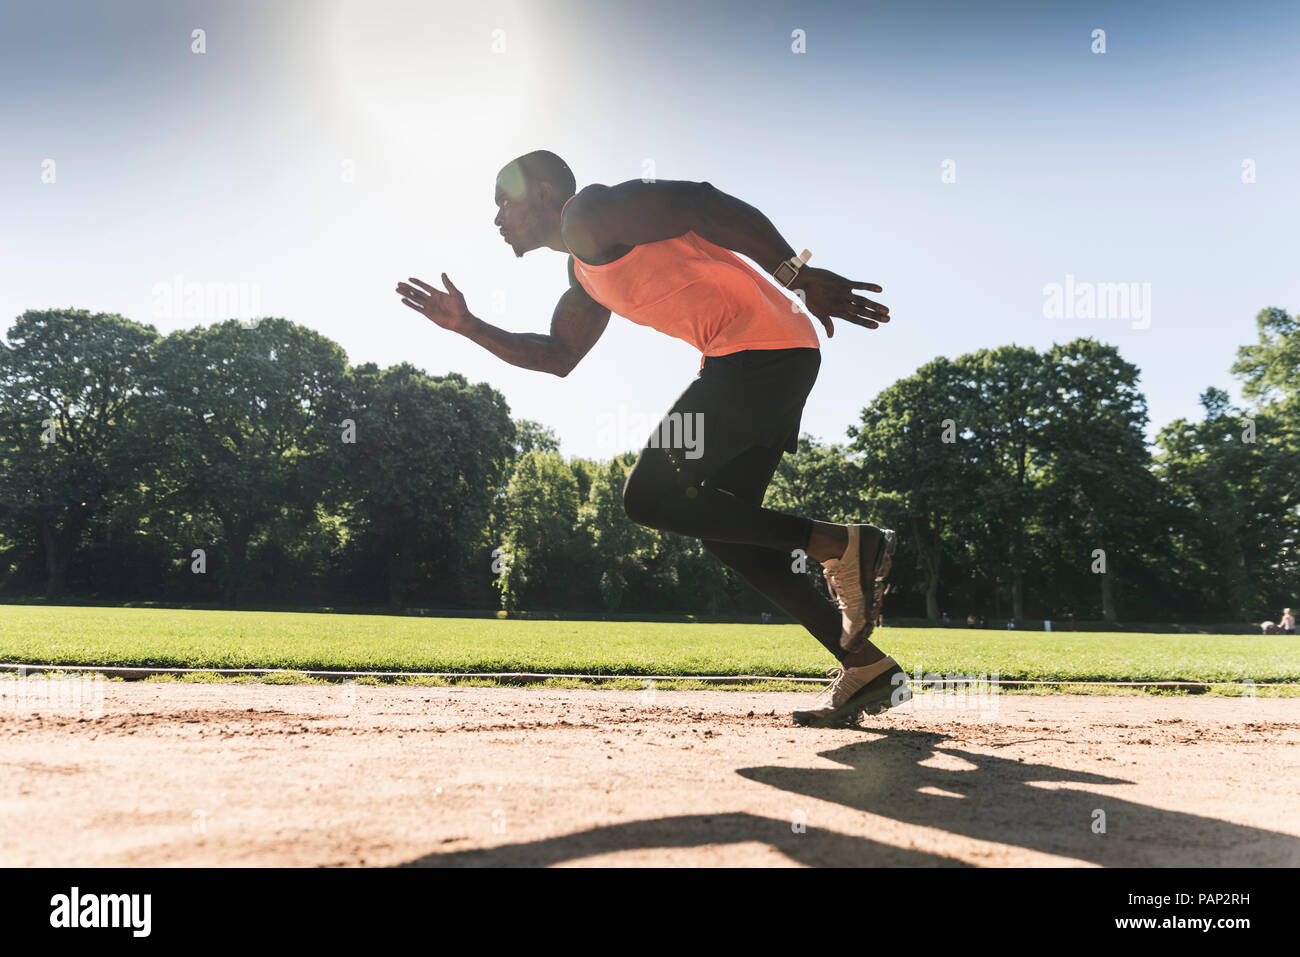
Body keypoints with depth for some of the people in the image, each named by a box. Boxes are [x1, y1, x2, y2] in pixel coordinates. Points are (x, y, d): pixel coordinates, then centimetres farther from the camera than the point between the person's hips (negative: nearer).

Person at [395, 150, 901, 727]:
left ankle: (844, 545, -9)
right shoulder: (584, 272, 26)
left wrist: (796, 274, -22)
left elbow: (704, 204, -16)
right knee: (723, 525, 10)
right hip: (754, 363, 10)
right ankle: (866, 669, 10)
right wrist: (468, 327, 26)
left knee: (649, 496, -11)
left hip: (764, 349, -10)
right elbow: (558, 355, 34)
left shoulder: (590, 214, -4)